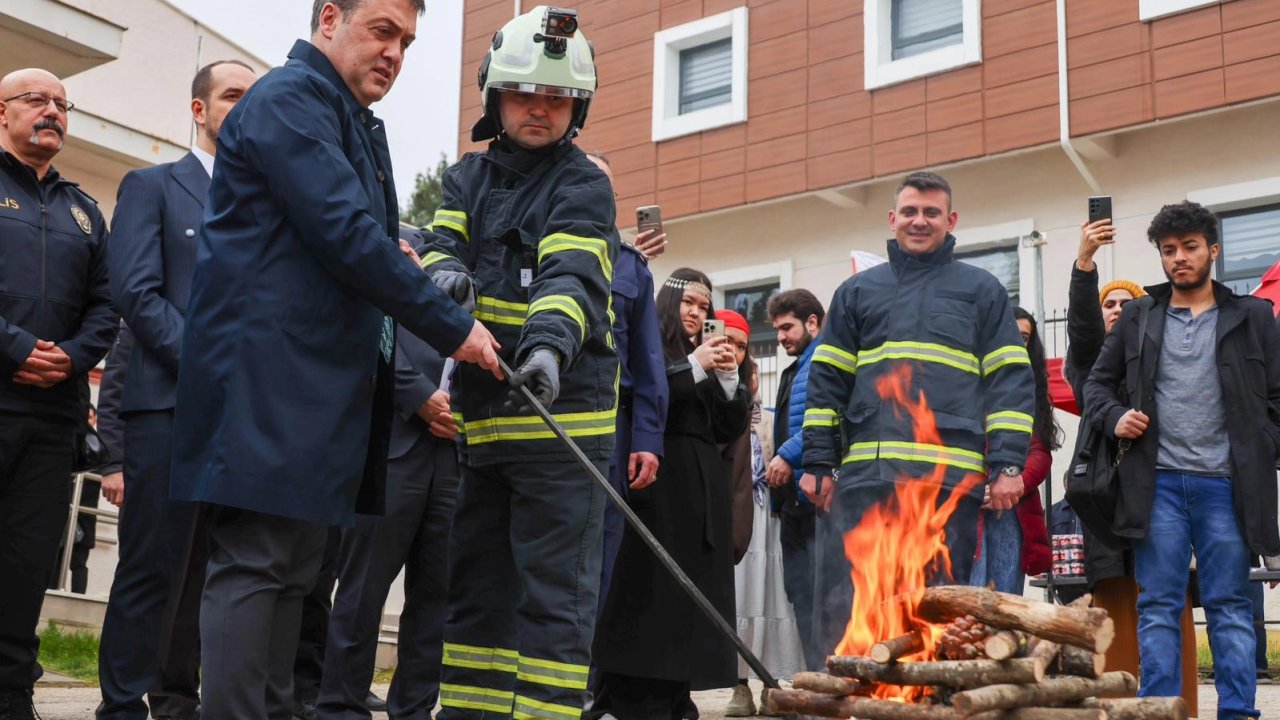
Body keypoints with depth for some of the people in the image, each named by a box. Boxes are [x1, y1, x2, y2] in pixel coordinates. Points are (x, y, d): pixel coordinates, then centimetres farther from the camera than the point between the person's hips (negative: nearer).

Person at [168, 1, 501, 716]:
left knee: (295, 572, 10)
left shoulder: (358, 128, 22)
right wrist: (453, 326, -14)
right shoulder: (289, 98, -7)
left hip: (319, 381, 10)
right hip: (269, 375, -10)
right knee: (255, 564, -10)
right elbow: (344, 234, -17)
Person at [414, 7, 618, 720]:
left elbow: (573, 275, -20)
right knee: (477, 580, 15)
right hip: (481, 414, 7)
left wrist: (549, 342, -39)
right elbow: (441, 245, 3)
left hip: (563, 413, -6)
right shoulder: (469, 177, 15)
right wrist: (445, 274, -22)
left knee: (555, 590, -5)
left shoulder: (584, 185, -4)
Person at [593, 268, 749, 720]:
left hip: (703, 488, 6)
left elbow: (730, 429, 15)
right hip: (659, 483, -6)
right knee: (648, 589, -11)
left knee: (691, 591, 0)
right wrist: (695, 367, -12)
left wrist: (729, 377, 0)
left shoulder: (706, 355, 23)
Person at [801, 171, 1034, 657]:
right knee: (842, 602, -3)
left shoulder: (982, 290, 14)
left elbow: (1010, 381, 7)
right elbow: (826, 380, 16)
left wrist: (1008, 465, -4)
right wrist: (819, 461, 6)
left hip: (951, 475, -2)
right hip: (865, 472, 2)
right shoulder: (857, 291, 19)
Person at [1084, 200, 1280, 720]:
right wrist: (1115, 419, -4)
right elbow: (1097, 383, 16)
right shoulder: (1137, 317, 12)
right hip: (1158, 483, 1)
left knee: (1230, 605, 2)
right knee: (1158, 607, 1)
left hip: (1225, 484, -1)